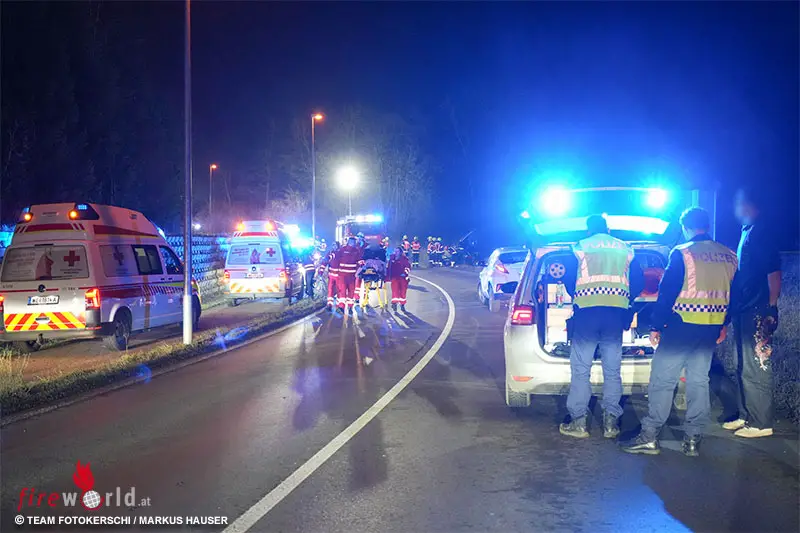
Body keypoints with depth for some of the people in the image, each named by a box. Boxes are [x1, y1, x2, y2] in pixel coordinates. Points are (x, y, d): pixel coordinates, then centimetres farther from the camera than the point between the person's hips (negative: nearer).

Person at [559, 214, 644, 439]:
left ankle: (578, 422, 1)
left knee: (581, 368, 2)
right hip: (616, 313, 3)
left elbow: (569, 280, 4)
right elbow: (638, 282, 12)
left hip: (587, 311, -2)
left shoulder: (580, 247, 7)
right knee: (612, 369, 8)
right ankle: (610, 423, 9)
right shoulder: (626, 249, 15)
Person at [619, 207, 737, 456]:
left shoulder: (681, 253, -10)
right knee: (699, 381, 12)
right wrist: (723, 325, 23)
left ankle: (649, 437, -1)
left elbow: (667, 292, -12)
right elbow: (733, 294, 14)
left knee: (662, 380, -1)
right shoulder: (729, 256, 7)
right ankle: (693, 440, 13)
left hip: (683, 326, -6)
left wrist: (656, 326, -7)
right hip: (711, 329, 6)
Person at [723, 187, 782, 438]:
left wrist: (771, 309, -18)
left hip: (757, 313, -9)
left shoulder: (761, 232, -10)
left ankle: (761, 423, 2)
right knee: (743, 368, 14)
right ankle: (746, 416, 23)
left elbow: (774, 272, -16)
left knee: (756, 369, -5)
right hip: (743, 311, 9)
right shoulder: (746, 232, 17)